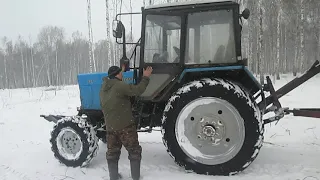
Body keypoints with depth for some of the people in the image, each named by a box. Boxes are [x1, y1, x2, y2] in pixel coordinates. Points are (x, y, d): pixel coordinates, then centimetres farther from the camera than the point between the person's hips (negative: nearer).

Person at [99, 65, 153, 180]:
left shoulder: (104, 87, 6)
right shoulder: (119, 86, -17)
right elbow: (138, 90, -23)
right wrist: (146, 77, -14)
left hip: (110, 127, 7)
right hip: (125, 126, -7)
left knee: (112, 153, 17)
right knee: (134, 151, 8)